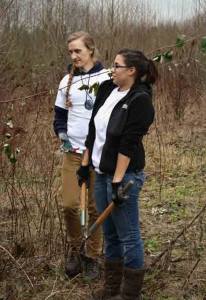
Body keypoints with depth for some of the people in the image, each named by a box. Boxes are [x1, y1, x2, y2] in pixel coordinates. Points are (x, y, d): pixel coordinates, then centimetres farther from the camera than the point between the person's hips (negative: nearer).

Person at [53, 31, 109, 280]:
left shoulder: (107, 78, -5)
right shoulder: (67, 81, 9)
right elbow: (59, 114, 15)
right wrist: (62, 134, -2)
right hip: (72, 151, 3)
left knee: (95, 207, 5)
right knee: (69, 204, -4)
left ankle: (93, 257, 19)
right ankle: (74, 248, 21)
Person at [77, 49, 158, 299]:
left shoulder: (140, 100, -15)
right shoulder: (106, 89, 7)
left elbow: (128, 143, -20)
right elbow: (93, 129, 12)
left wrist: (118, 180, -22)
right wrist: (85, 163, 13)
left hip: (124, 174, -8)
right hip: (101, 173, 8)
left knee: (128, 235, 3)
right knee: (109, 233, 17)